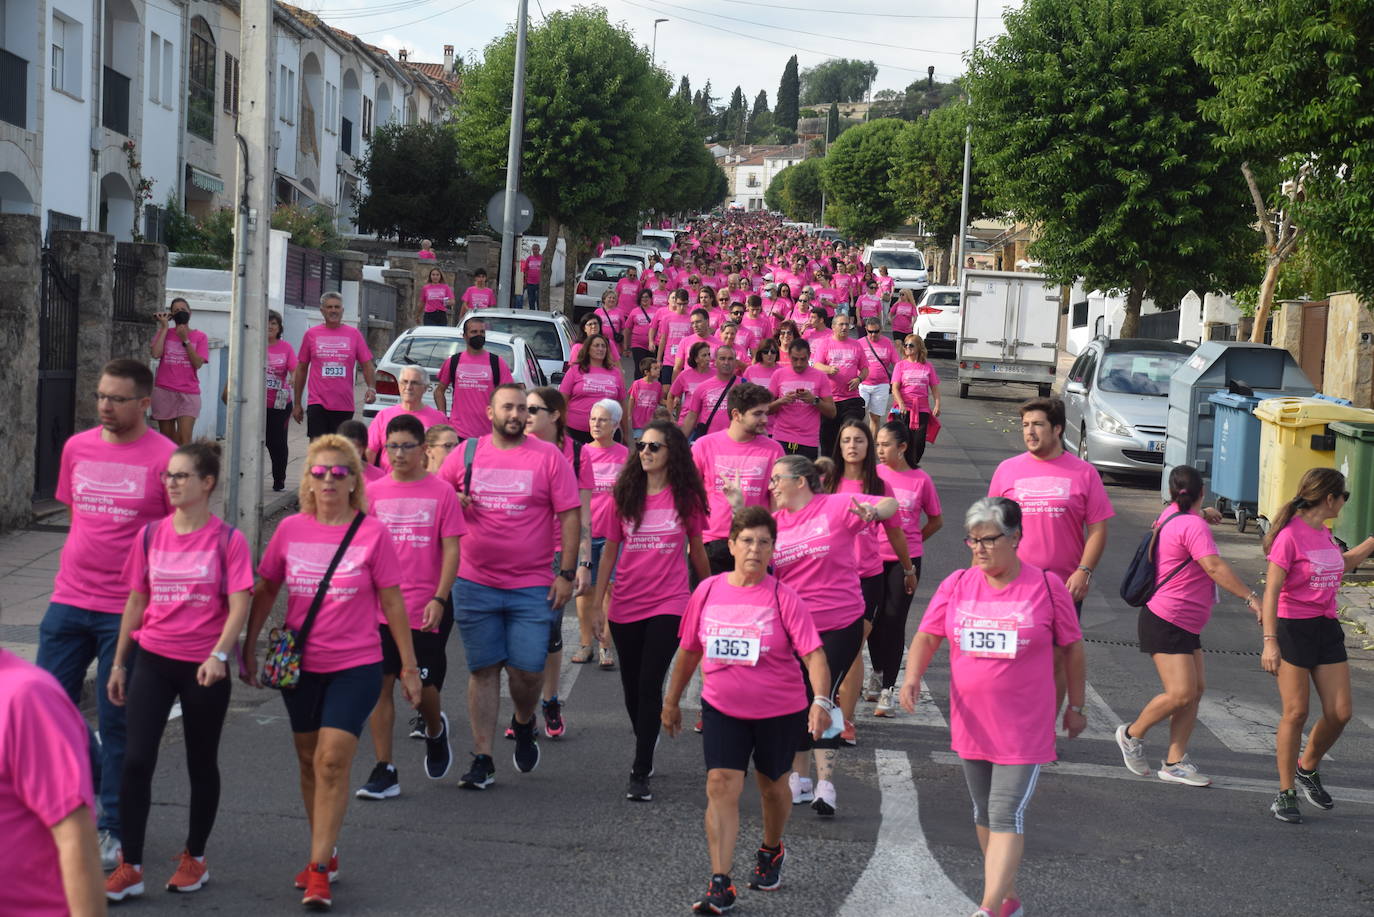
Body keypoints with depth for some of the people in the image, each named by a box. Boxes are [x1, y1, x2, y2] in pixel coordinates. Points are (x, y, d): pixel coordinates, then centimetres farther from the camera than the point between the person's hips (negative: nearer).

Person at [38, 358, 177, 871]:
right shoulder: (77, 448, 8)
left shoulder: (165, 458, -8)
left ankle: (114, 830, 16)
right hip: (69, 601, 5)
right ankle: (97, 783, 31)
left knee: (117, 721, 2)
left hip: (128, 610, -5)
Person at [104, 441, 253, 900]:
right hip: (152, 659, 3)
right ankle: (129, 867, 1)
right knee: (136, 760, -7)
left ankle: (194, 858, 27)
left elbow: (239, 604, -12)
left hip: (205, 667, -3)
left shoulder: (228, 540, -6)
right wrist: (118, 663, 12)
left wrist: (219, 655, -27)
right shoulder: (151, 535, 5)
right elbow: (136, 601, 11)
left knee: (201, 763, 11)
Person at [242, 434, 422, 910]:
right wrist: (247, 648, 10)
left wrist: (408, 665, -1)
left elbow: (392, 601, -3)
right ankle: (326, 852, 29)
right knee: (310, 761, 13)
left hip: (356, 666, -4)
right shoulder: (290, 530, 0)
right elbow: (265, 591, 11)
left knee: (333, 761, -12)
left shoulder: (373, 533, -8)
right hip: (299, 665, 4)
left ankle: (319, 869, -9)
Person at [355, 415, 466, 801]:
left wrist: (439, 599, -12)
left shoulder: (441, 491, -1)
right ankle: (384, 771, 4)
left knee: (423, 685, 4)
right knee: (380, 685, -2)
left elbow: (451, 550, -3)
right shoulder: (373, 492, 6)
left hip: (426, 609, -2)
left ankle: (435, 731, 39)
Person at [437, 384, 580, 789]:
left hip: (533, 586, -2)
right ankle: (482, 759, 13)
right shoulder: (466, 454, 6)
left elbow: (570, 516, -1)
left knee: (527, 669, -4)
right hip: (475, 584, 2)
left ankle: (524, 724, 30)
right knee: (483, 669, 6)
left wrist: (566, 573, -7)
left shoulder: (548, 457, 0)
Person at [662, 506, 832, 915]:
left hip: (779, 712, -1)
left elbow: (813, 653, -18)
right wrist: (672, 701, 16)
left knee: (772, 784, 17)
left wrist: (820, 701, -33)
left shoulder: (784, 598, -12)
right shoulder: (708, 591, -2)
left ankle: (772, 851, 46)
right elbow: (690, 649, 10)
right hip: (722, 708, 1)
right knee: (721, 785, -12)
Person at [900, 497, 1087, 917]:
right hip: (971, 723, 5)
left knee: (1007, 815, -11)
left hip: (1024, 728, -5)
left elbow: (1072, 648, 1)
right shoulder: (957, 585, 0)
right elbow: (927, 636, -2)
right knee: (984, 814, 16)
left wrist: (1075, 706, 6)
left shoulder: (1046, 587, -8)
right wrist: (912, 677, -20)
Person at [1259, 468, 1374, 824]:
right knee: (1296, 713, -4)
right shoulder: (1291, 535, -14)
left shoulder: (1324, 533, 10)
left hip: (1327, 629, 7)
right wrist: (1270, 641, -23)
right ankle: (1286, 793, 8)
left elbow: (1340, 567, 31)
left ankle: (1307, 769, 28)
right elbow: (1271, 590, -18)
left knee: (1339, 713, 4)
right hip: (1293, 630, -7)